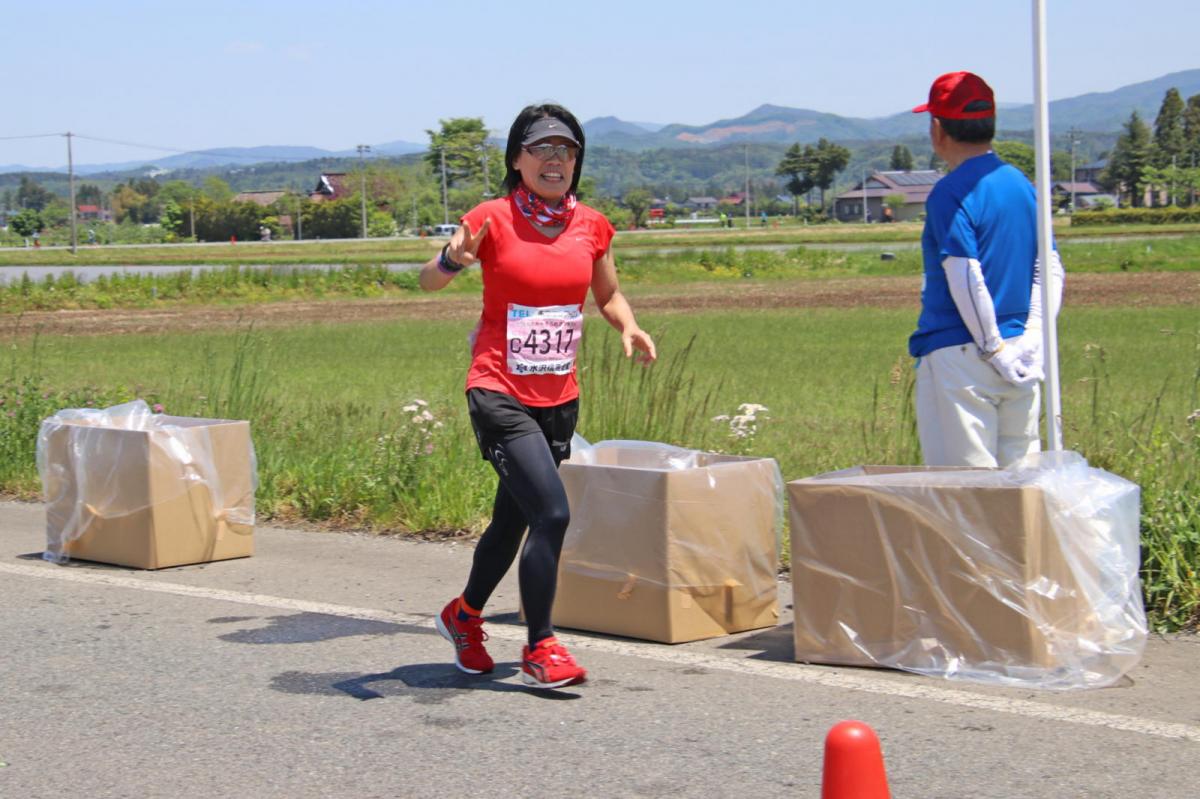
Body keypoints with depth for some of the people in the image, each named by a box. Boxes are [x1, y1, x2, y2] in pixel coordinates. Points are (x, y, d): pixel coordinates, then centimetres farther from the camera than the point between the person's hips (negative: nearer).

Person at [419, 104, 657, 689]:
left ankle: (464, 615, 41)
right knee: (553, 513, -18)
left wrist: (629, 328, -2)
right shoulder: (494, 219, -8)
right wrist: (452, 261, -28)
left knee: (514, 519, 16)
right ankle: (540, 651, -6)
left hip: (559, 398, 6)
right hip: (500, 393, -6)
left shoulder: (591, 225, 5)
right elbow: (427, 281, -6)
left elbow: (608, 296, 18)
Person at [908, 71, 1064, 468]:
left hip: (961, 356, -7)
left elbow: (966, 279, -18)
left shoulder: (951, 193, -11)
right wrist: (1032, 336, 1)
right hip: (1021, 360, 8)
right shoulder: (1021, 184, 12)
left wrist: (995, 349, -13)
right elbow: (1051, 268, 9)